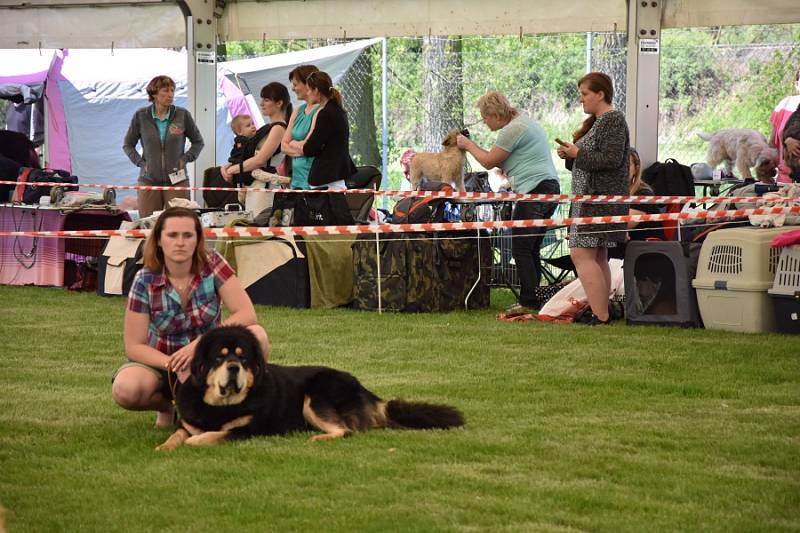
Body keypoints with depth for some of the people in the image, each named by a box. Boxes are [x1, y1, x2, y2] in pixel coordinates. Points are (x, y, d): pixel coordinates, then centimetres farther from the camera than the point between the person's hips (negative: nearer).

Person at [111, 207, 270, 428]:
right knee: (125, 389, -34)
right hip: (162, 360, -1)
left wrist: (199, 344, -31)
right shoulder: (145, 281, -15)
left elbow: (247, 313, -21)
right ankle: (167, 406, 2)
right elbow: (134, 346, -13)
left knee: (257, 336, -28)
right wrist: (173, 365, -30)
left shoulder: (212, 264, -14)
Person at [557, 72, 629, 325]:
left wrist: (577, 154, -14)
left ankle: (600, 316, -18)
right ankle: (601, 312, 12)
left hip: (601, 198, -11)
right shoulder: (595, 121, 19)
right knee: (598, 258, 10)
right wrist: (569, 155, 8)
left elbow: (611, 160, -21)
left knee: (582, 254, -15)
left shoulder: (613, 120, -11)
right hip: (589, 198, 11)